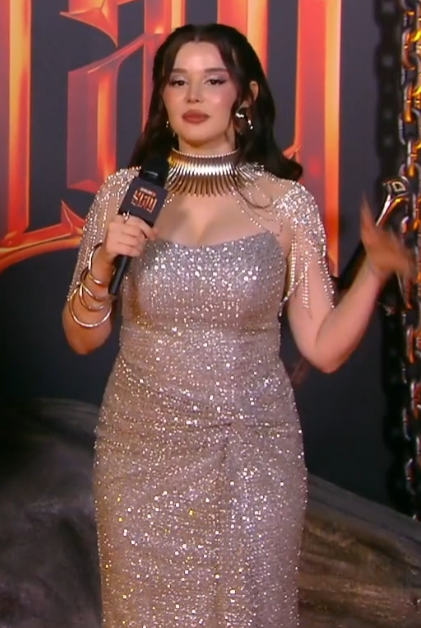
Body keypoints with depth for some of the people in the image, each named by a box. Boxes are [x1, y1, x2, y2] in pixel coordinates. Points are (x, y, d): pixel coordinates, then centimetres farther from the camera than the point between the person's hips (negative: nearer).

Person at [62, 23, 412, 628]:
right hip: (143, 453, 1)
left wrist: (375, 268, -18)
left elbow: (324, 348, -4)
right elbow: (82, 338, 3)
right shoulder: (125, 193, -2)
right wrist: (102, 264, -15)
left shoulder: (286, 203, -5)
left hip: (252, 457, -1)